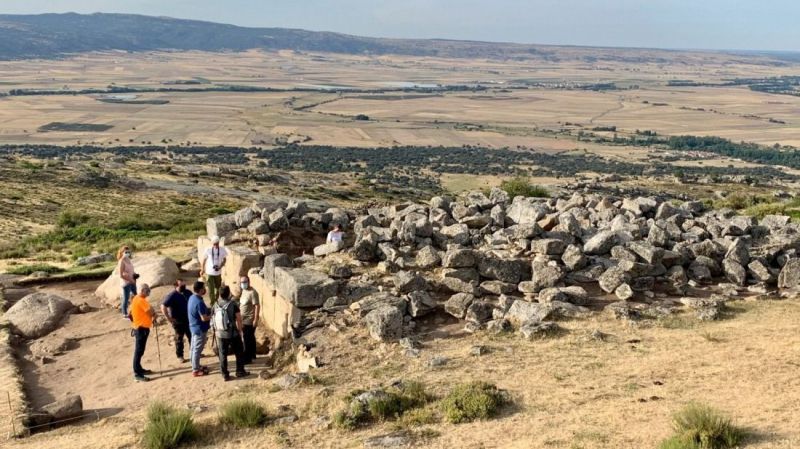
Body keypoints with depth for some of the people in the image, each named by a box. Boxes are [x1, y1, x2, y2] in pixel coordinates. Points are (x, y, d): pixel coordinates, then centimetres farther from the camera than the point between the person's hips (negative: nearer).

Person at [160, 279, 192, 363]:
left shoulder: (188, 292, -2)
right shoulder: (172, 295, -19)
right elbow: (163, 306, -22)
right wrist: (169, 318, -21)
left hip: (188, 319, 5)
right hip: (178, 321, -5)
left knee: (191, 336, 15)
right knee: (179, 338, 8)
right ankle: (180, 356, 21)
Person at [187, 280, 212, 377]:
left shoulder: (192, 298, 3)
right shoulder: (199, 302, -27)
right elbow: (204, 318, -25)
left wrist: (208, 311, 10)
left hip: (194, 326, 10)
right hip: (199, 329, -10)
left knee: (193, 348, 19)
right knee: (197, 349, 1)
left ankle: (195, 366, 32)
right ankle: (196, 370, 9)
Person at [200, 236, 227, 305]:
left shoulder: (222, 250, -8)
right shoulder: (208, 250, -12)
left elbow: (224, 259, 5)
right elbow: (203, 260, 2)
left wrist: (220, 266, -13)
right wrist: (202, 270, 8)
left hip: (218, 273, 3)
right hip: (209, 273, -3)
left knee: (218, 288, 17)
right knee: (211, 289, -5)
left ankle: (216, 301, 39)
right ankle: (212, 304, 3)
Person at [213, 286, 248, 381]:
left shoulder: (216, 306, -1)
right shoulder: (233, 305, -13)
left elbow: (214, 321, 4)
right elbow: (238, 319, -12)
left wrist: (216, 332, 15)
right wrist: (240, 331, 0)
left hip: (220, 334, 3)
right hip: (233, 334, -3)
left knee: (223, 355, 11)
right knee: (238, 353, 14)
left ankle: (225, 375, 14)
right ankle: (240, 372, 22)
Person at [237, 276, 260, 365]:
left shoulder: (252, 292, -19)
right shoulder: (243, 291, 9)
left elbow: (257, 306, -22)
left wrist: (255, 320, -24)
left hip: (249, 320, -9)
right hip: (244, 320, 9)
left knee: (246, 339, -6)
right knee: (250, 338, 20)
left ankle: (247, 358, 0)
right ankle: (252, 355, 31)